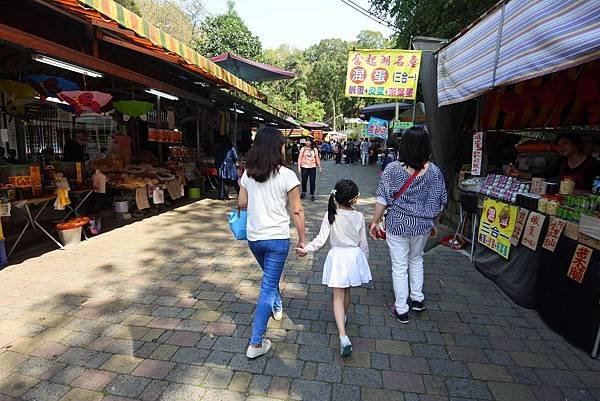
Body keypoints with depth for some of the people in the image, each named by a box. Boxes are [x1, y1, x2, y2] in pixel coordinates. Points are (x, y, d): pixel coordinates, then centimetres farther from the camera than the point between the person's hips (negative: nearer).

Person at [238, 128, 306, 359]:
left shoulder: (248, 173, 0)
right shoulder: (287, 175, -13)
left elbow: (242, 204, 8)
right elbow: (297, 211, -10)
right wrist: (302, 238, 0)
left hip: (253, 237, 5)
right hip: (277, 238, -5)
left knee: (270, 277, 30)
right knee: (268, 286, 5)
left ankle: (277, 307, 54)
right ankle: (256, 344, 11)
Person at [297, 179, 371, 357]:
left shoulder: (330, 215, -12)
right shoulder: (359, 217, -8)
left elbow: (321, 239, -16)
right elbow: (363, 243, 0)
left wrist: (306, 249, -6)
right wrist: (365, 259, 16)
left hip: (337, 257, -2)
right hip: (355, 256, 2)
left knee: (338, 296, 3)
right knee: (347, 291, 24)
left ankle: (343, 337, -7)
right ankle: (343, 317, 49)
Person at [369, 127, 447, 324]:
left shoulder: (392, 169, -14)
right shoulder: (434, 171, -7)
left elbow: (383, 199, -12)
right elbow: (438, 203, 0)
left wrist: (375, 221, -2)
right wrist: (434, 225, 14)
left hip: (397, 225, -3)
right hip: (422, 225, 3)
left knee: (399, 266, 10)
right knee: (416, 259, 27)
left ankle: (401, 310, 23)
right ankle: (417, 299, 39)